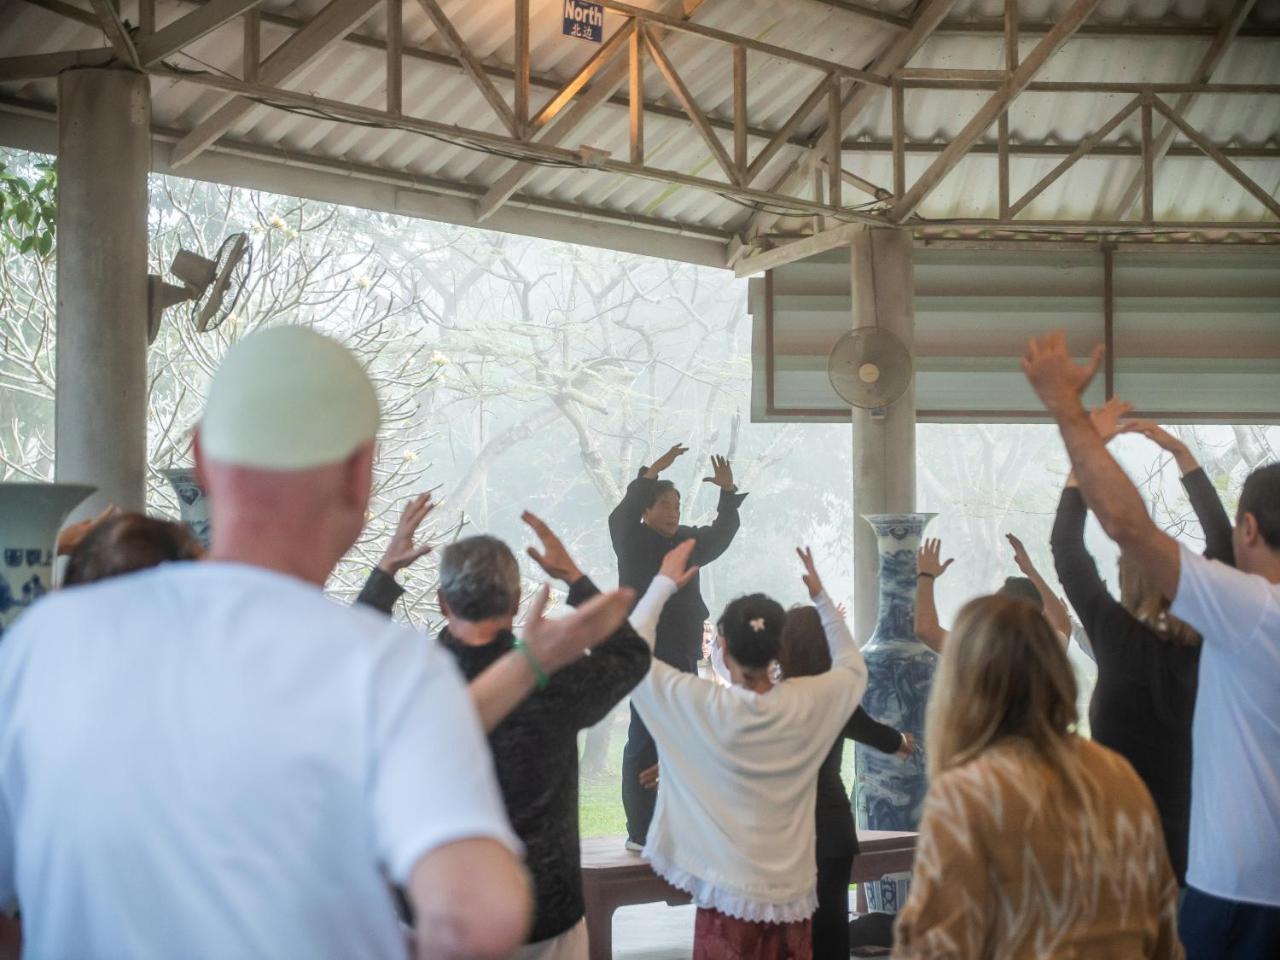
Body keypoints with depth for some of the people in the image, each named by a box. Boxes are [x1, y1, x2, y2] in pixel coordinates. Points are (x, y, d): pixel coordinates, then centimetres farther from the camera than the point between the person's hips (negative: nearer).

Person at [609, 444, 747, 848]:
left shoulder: (687, 542, 15)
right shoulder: (633, 541, -4)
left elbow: (721, 534, 23)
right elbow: (621, 515, -22)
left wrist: (728, 492, 9)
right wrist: (651, 474, -31)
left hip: (684, 657, 7)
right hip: (646, 655, -7)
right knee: (645, 742, -10)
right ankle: (639, 832, -8)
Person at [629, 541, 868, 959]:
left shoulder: (705, 707, -15)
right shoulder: (808, 703, -6)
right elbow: (853, 668, 16)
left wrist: (663, 583, 2)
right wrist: (821, 597, 17)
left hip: (731, 893, -3)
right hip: (792, 894, 3)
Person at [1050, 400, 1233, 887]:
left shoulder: (1115, 633, -12)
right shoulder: (1203, 641, -6)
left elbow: (1066, 545, -7)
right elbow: (1221, 540, 2)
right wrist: (1181, 452, 2)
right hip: (1185, 817, 3)